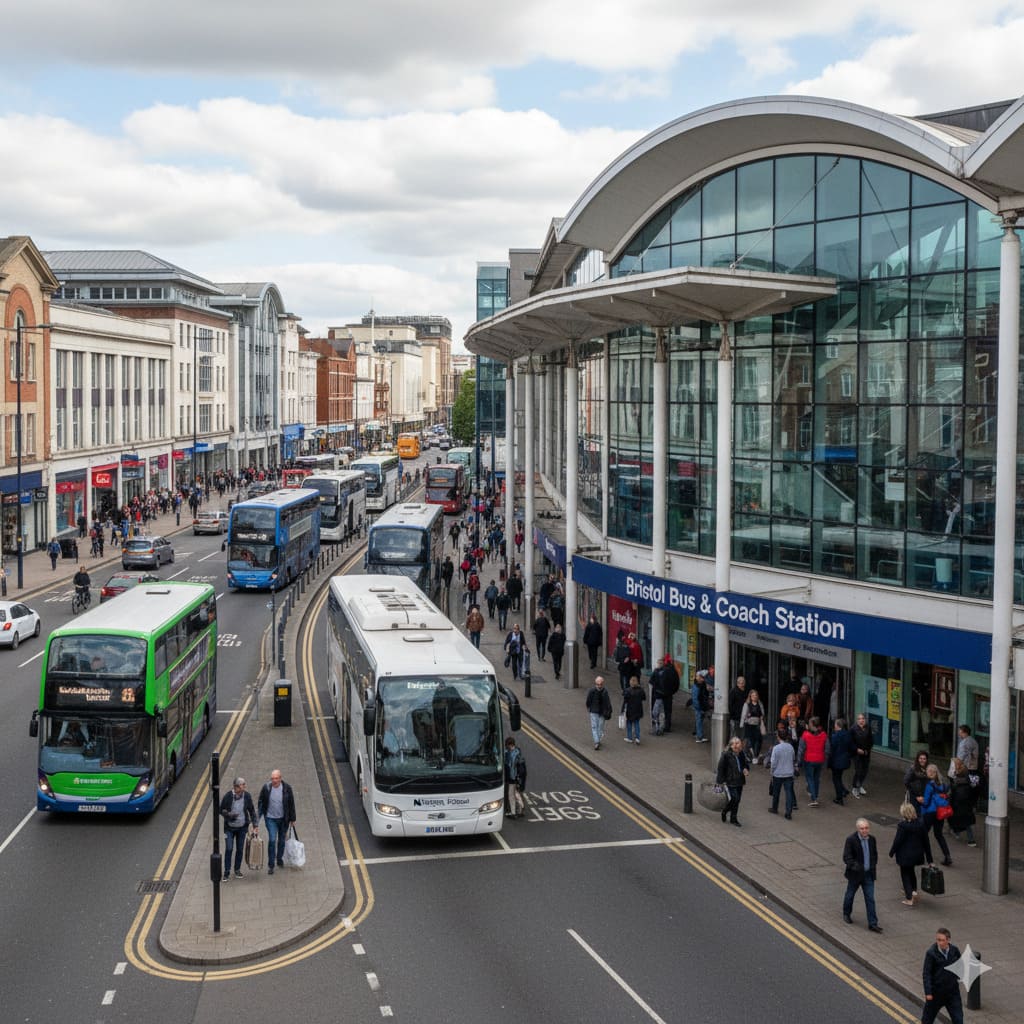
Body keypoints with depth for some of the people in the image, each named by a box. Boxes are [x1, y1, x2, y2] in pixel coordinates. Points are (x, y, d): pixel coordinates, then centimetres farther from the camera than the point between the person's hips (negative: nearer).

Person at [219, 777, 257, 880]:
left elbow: (251, 811, 5)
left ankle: (237, 870, 26)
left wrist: (254, 825, 1)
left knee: (239, 849, 10)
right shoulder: (228, 796, -14)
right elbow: (221, 810, -4)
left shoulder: (247, 796, -6)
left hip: (242, 827, 2)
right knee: (229, 849, -5)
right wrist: (229, 815, -23)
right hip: (229, 827, -2)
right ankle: (227, 872, 5)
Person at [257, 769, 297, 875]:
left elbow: (291, 804, -1)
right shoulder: (266, 787, -12)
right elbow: (261, 802, 0)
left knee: (282, 840, 14)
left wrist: (292, 819, 3)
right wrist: (258, 816, -1)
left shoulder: (287, 788, -11)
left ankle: (279, 859, 36)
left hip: (283, 819, 2)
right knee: (272, 840, -11)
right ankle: (270, 865, -2)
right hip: (271, 819, -1)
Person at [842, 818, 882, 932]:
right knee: (850, 895, 17)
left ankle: (873, 923, 2)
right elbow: (846, 857, -19)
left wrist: (874, 866, 7)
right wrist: (855, 866, -32)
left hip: (868, 875, 3)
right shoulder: (851, 840, -17)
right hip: (855, 874, -3)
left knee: (870, 899, 0)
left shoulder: (872, 839, -1)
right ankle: (846, 914, 41)